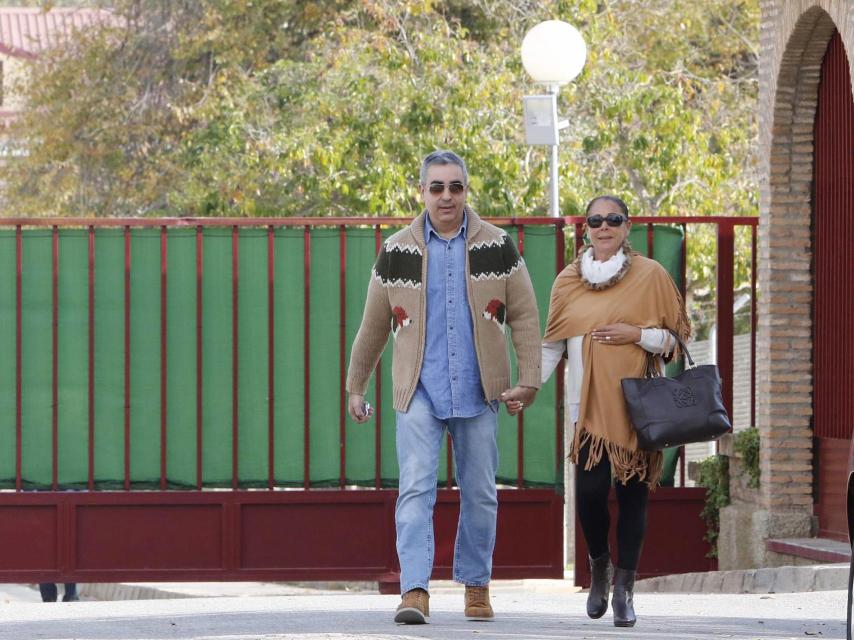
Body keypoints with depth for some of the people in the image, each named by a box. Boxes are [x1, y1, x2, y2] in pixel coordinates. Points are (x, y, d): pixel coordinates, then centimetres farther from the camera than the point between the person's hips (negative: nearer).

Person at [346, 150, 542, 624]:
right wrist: (356, 386, 16)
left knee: (480, 493, 7)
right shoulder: (397, 252, 5)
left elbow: (524, 316, 5)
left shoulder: (496, 247, 4)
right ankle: (414, 590, -19)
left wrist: (529, 379, -5)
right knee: (415, 488, -13)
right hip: (419, 390, -1)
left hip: (477, 391, 1)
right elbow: (374, 326, 13)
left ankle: (476, 584, 21)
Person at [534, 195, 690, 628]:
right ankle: (599, 564, 16)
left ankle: (624, 589, 7)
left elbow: (676, 337, 3)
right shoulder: (569, 280, 9)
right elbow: (552, 343, 13)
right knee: (590, 489, -12)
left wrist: (637, 334, -13)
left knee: (632, 493, -1)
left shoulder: (650, 275, 2)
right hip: (589, 405, 1)